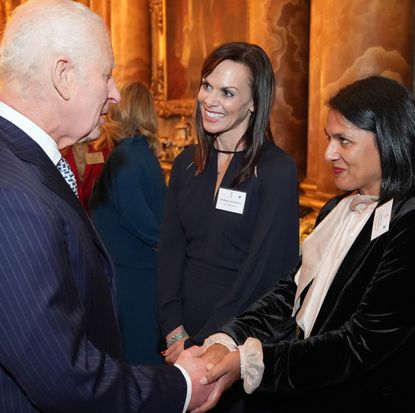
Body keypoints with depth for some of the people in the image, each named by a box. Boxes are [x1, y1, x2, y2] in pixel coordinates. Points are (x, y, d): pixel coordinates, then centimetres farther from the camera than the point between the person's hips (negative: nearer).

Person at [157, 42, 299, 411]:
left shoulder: (277, 171, -15)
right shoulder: (187, 164, 2)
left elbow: (264, 270, -16)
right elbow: (170, 250, 2)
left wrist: (200, 342, -13)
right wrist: (174, 330, -8)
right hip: (182, 331, 5)